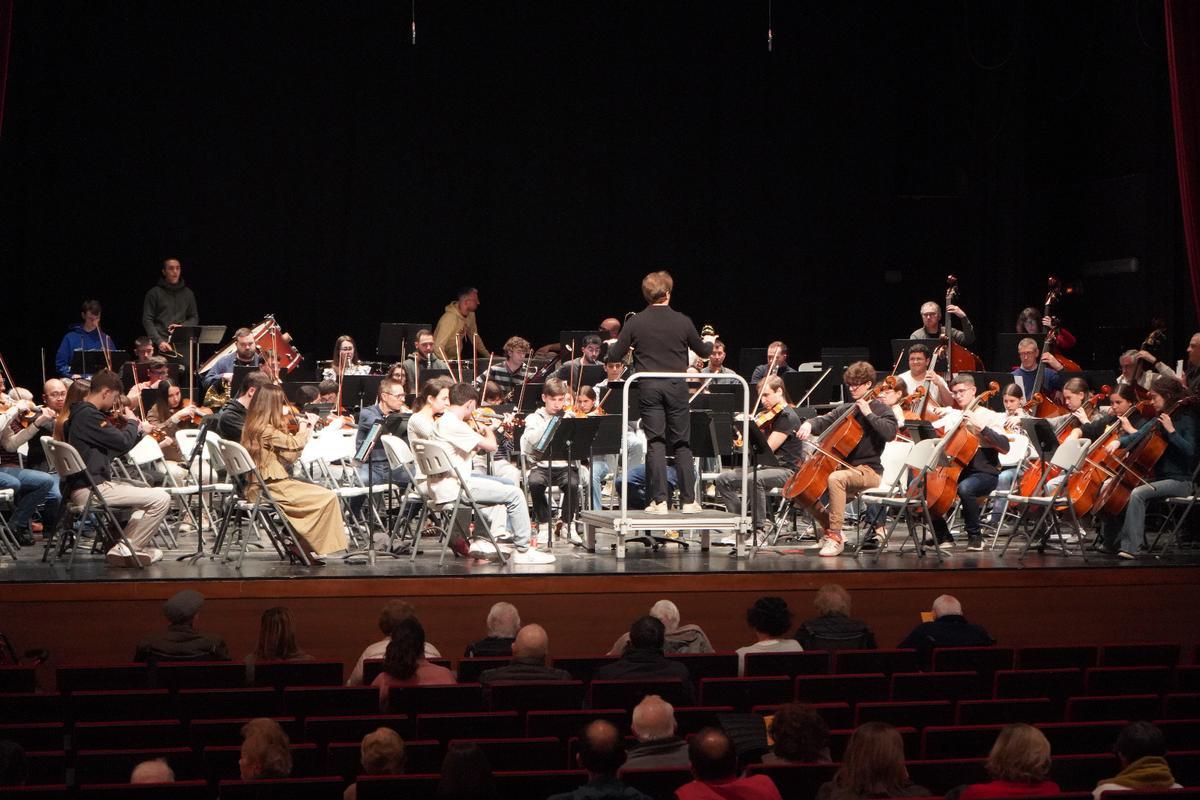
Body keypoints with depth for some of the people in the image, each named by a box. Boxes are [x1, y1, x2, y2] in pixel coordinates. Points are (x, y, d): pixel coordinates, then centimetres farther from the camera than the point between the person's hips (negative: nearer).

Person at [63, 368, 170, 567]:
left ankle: (131, 543, 13)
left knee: (148, 493, 26)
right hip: (90, 489, -11)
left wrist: (139, 431, 13)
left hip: (86, 485, 11)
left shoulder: (79, 413, 15)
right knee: (161, 499, -13)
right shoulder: (89, 416, -18)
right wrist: (132, 422, 0)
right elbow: (123, 442, -20)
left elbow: (114, 450, 20)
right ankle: (123, 549, -6)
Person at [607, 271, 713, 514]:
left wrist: (613, 346, 23)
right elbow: (703, 351, 12)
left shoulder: (635, 323, -5)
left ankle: (659, 500, -1)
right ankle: (688, 500, 6)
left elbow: (615, 355, -1)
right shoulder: (682, 321, -3)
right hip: (676, 387, 0)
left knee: (655, 444, 2)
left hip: (649, 388, 0)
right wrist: (709, 342, 35)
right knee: (681, 444, 7)